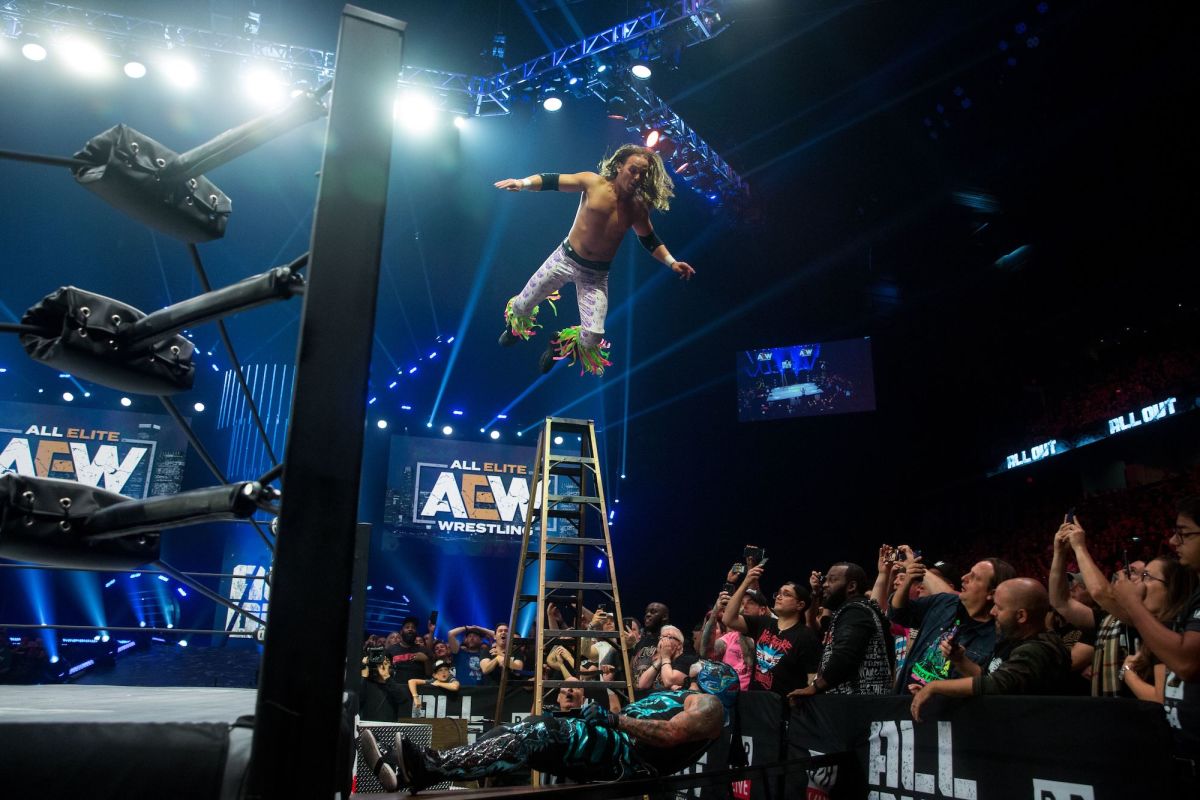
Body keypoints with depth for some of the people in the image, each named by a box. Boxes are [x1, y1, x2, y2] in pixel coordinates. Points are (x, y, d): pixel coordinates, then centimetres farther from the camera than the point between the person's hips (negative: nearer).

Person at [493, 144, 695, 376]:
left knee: (593, 337, -11)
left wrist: (672, 262, -2)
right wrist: (523, 182, -29)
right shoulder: (593, 183, -11)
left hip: (596, 275, 1)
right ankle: (516, 327, 48)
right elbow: (553, 181, -12)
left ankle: (561, 343, 24)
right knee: (521, 306, 8)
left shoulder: (637, 209, -5)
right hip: (565, 258, -1)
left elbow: (650, 241, 10)